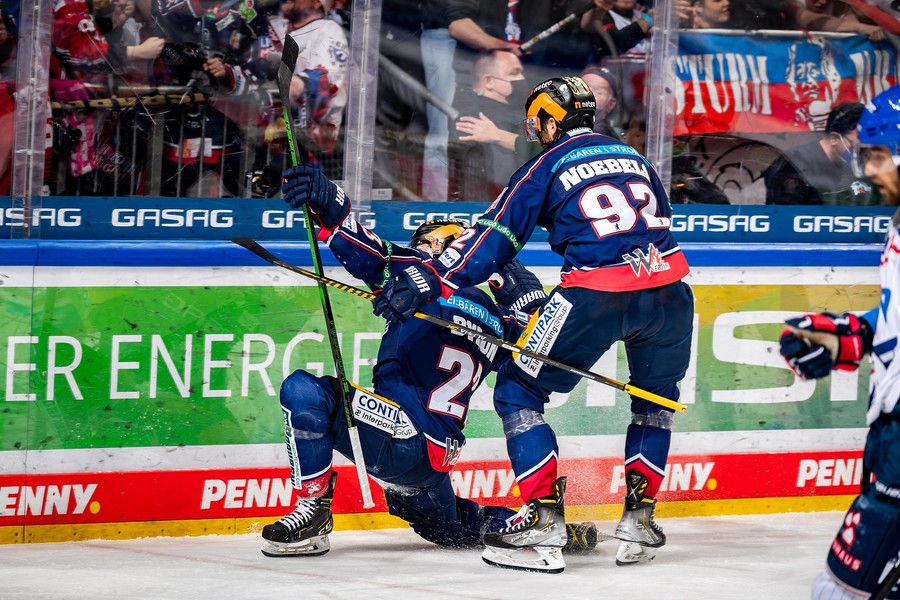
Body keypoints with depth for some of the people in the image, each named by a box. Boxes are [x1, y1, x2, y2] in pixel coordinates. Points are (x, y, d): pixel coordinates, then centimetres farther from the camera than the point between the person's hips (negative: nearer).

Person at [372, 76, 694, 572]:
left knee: (518, 391, 10)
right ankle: (640, 514, 21)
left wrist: (427, 284, 2)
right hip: (666, 294, 5)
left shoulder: (547, 166, 9)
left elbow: (493, 236, 3)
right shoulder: (635, 159, 23)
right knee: (656, 396, 30)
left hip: (597, 297, -5)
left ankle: (543, 518, -1)